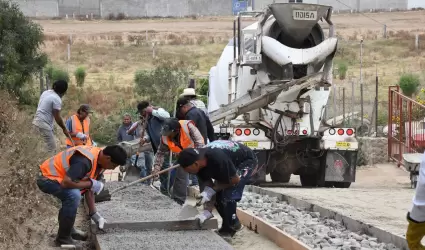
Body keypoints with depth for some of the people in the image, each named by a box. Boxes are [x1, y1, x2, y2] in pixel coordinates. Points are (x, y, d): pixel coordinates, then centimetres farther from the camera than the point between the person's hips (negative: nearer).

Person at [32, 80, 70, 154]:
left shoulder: (46, 92, 10)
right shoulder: (57, 99, -16)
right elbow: (57, 118, -13)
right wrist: (64, 129, 0)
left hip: (37, 121, 9)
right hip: (44, 124, -9)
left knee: (50, 146, 20)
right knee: (52, 149, -6)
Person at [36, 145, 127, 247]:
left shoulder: (98, 159, 2)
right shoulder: (85, 161, -29)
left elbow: (88, 188, 10)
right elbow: (66, 183, -34)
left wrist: (94, 213, 7)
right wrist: (91, 184, -22)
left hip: (55, 175, 10)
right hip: (47, 178, -10)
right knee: (73, 195, -26)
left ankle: (68, 229, 34)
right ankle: (63, 238, -12)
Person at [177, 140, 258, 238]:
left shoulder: (217, 159, -40)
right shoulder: (200, 161, -16)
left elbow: (235, 179, -27)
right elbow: (207, 186, -10)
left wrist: (212, 190, -26)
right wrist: (207, 211, -20)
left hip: (247, 161, -8)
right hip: (232, 163, 8)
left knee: (228, 196, -21)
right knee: (218, 197, 1)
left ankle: (229, 230, -5)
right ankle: (228, 226, 19)